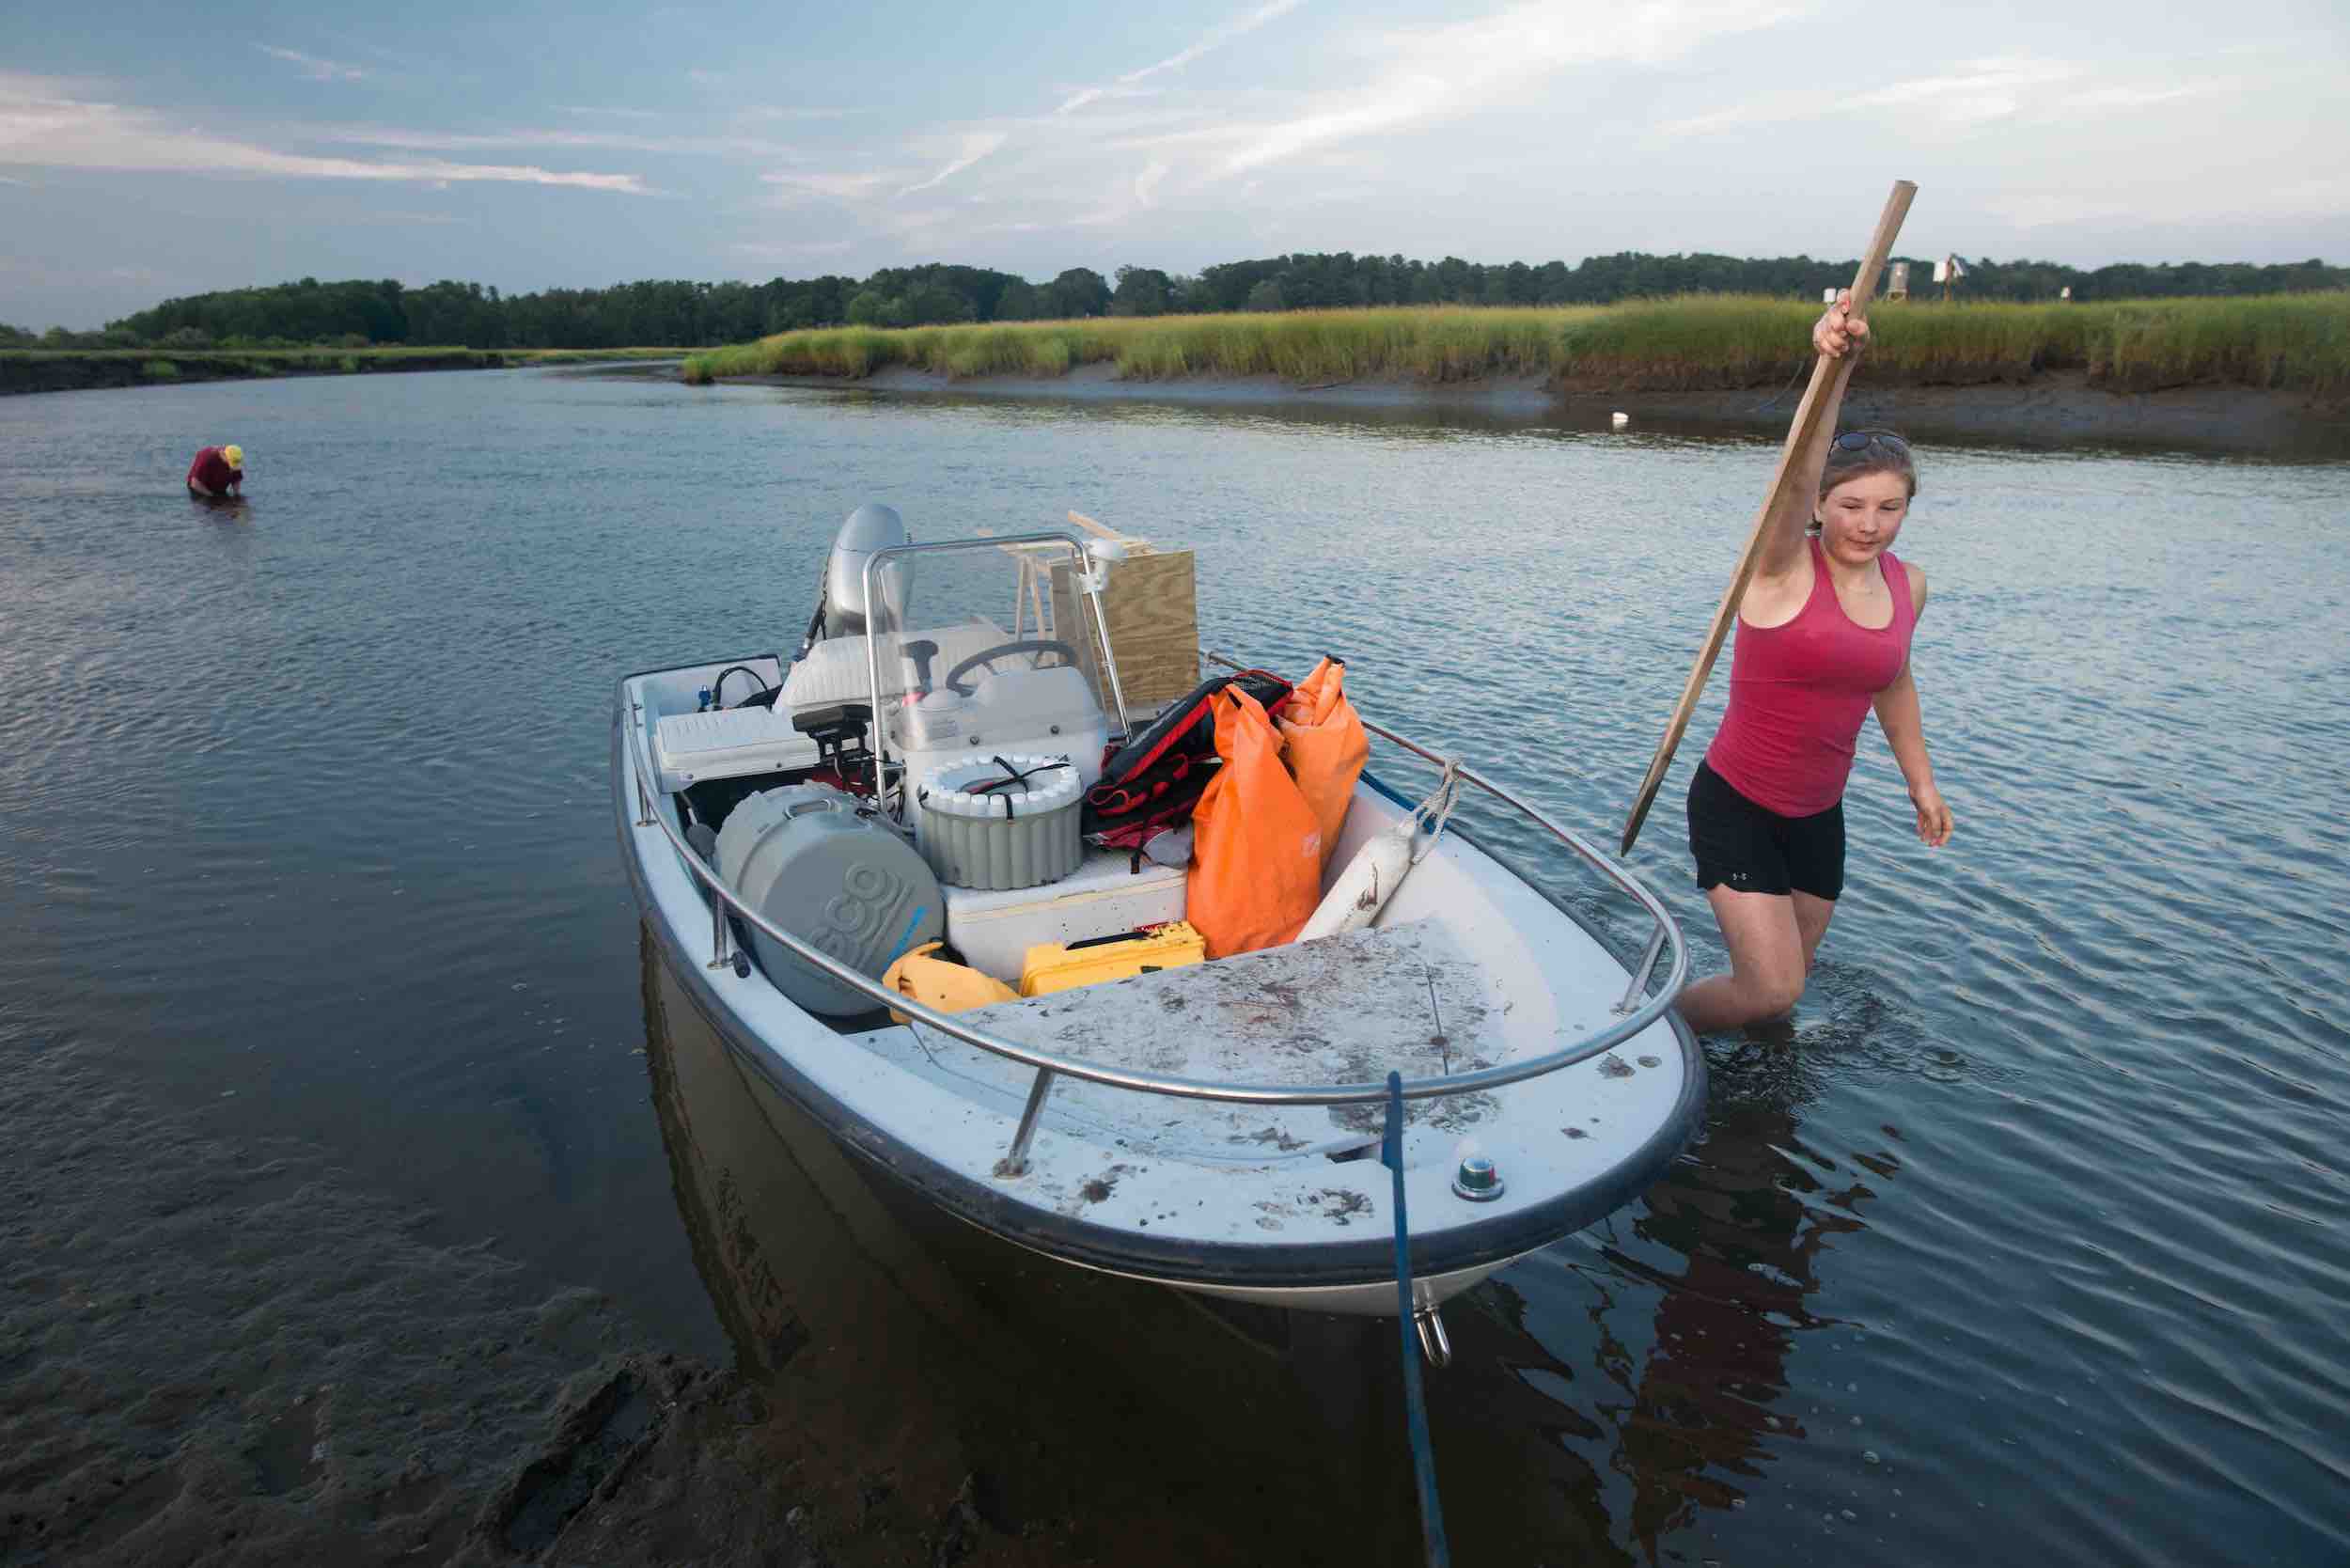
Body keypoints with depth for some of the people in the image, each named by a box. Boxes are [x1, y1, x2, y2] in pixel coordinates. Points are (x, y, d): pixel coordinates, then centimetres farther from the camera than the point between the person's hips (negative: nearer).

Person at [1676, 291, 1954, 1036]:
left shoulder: (1907, 586, 2)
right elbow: (1797, 475, -36)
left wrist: (1920, 779, 24)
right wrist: (1830, 365, -52)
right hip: (1736, 806, -6)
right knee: (1772, 990, -9)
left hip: (1818, 814, 6)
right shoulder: (1785, 567, -17)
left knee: (1789, 975, 17)